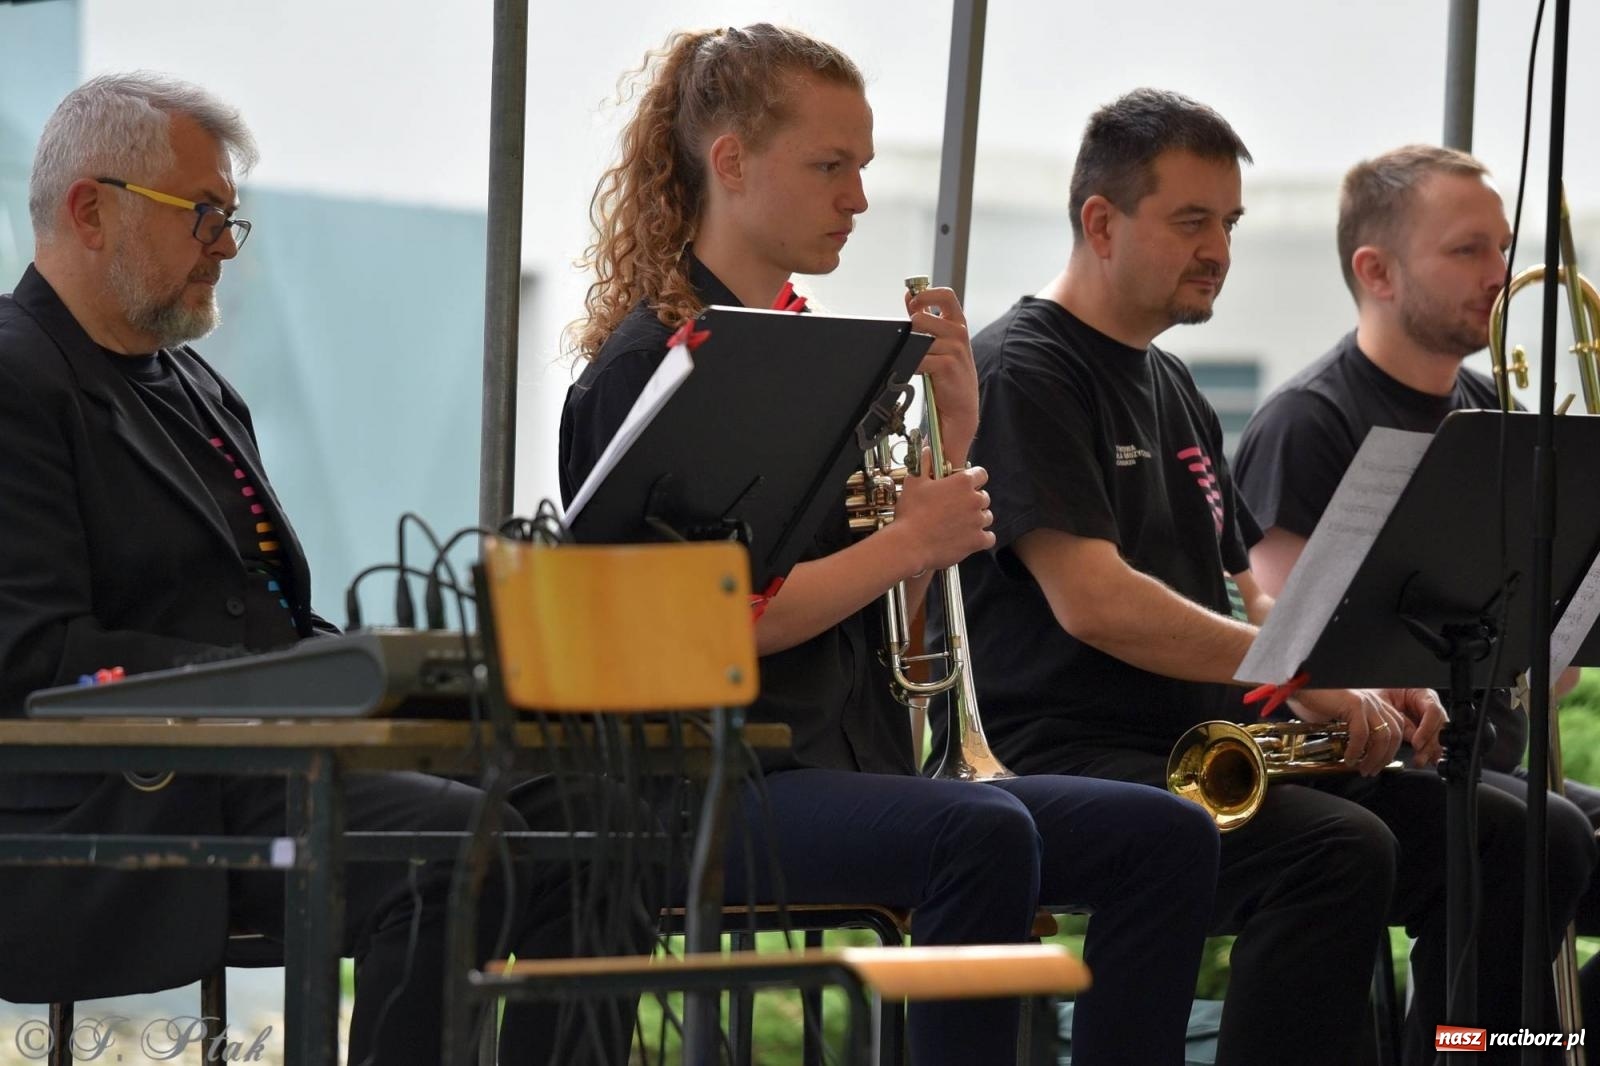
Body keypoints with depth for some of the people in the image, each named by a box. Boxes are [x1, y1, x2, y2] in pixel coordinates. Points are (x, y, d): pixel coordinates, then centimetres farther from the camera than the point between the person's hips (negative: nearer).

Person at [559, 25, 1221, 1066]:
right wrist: (912, 540, -10)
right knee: (982, 832, -36)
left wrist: (952, 435, 6)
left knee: (1166, 837, -8)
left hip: (856, 762, 8)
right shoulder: (651, 365, -6)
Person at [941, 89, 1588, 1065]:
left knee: (1501, 837, -7)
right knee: (1340, 850, -32)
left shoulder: (1174, 391, 23)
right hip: (1067, 756, -9)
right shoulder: (1024, 372, -6)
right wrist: (1312, 673, -18)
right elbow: (1092, 601, -18)